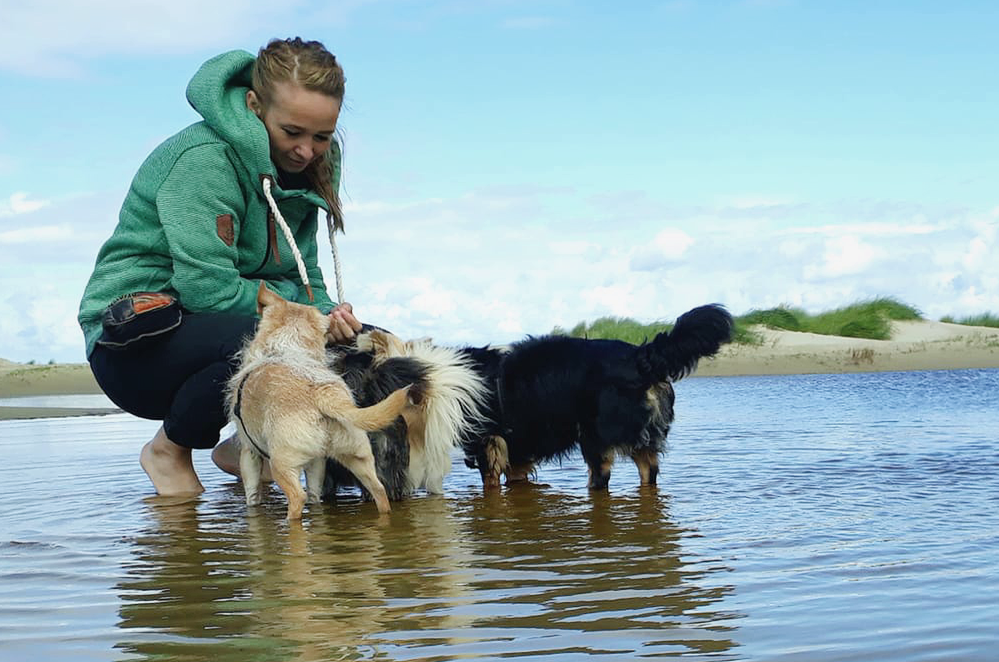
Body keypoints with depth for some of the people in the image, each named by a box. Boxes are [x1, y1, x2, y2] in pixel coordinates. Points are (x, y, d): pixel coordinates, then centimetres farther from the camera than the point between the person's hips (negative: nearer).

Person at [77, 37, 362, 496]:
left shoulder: (295, 169, 7)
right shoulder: (205, 158, -20)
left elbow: (305, 280, 7)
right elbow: (207, 289, -27)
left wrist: (328, 315, -15)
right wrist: (301, 305, -20)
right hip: (133, 347, -8)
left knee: (344, 339, -6)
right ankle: (169, 450, -8)